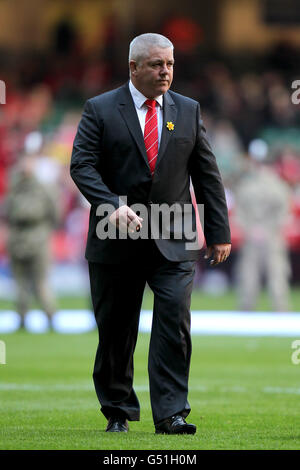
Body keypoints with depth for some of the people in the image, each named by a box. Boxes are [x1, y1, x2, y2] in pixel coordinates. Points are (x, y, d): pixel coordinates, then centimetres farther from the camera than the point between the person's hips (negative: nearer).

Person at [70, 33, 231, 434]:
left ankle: (171, 413, -12)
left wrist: (218, 233, 8)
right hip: (116, 242, -1)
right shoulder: (100, 110, 1)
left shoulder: (188, 111, 10)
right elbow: (82, 166, -8)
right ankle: (118, 412, 20)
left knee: (175, 322, -13)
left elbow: (206, 174, 12)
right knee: (115, 330, 6)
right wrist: (113, 205, -24)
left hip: (173, 243, 1)